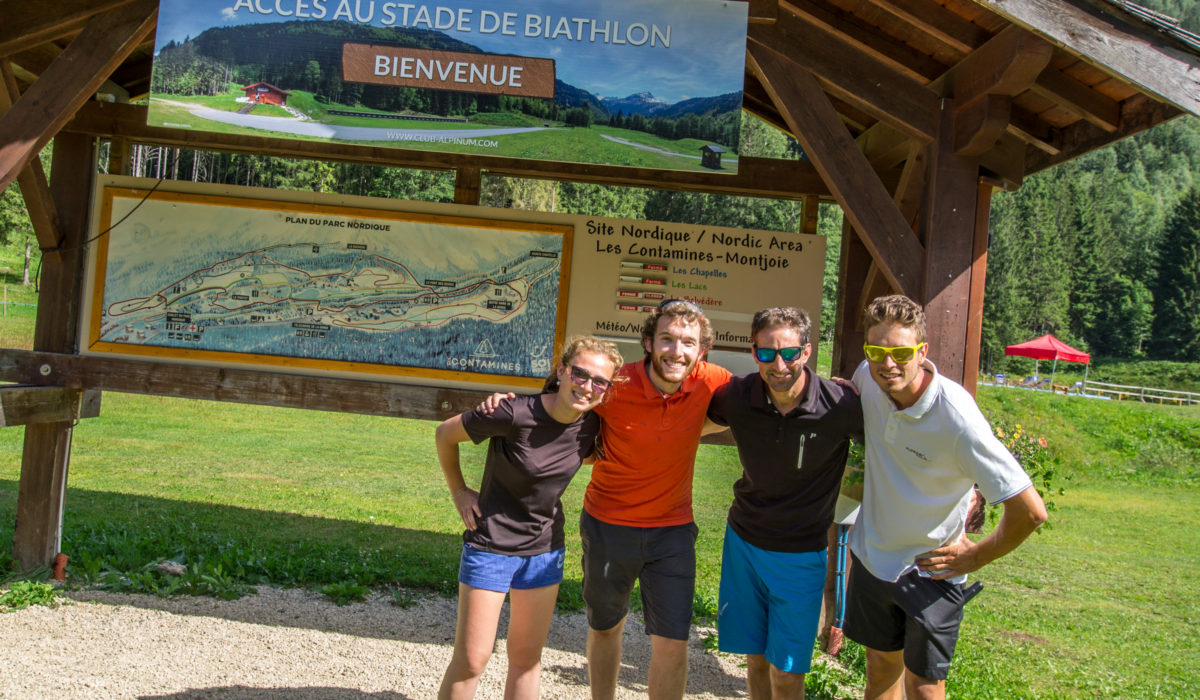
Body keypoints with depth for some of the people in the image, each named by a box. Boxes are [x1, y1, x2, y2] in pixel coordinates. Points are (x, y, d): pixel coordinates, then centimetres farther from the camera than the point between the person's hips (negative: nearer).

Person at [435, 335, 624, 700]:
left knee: (527, 657, 14)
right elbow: (445, 433, -9)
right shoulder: (514, 414, -24)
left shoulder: (590, 425, -7)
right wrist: (459, 491, -4)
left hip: (544, 550, 5)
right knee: (470, 660, 0)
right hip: (491, 546, -5)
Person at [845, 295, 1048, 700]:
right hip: (872, 556, 5)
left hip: (931, 571, -5)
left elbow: (1030, 512, -27)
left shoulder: (956, 418, -29)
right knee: (881, 667, 19)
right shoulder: (868, 379, -12)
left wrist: (976, 557, -13)